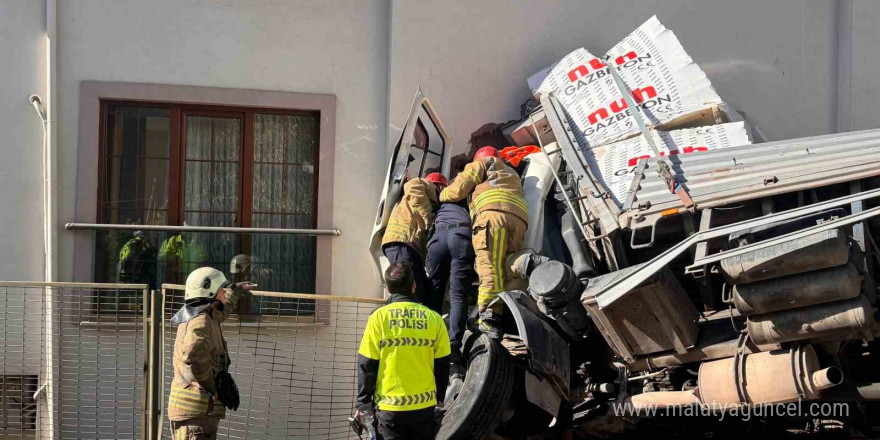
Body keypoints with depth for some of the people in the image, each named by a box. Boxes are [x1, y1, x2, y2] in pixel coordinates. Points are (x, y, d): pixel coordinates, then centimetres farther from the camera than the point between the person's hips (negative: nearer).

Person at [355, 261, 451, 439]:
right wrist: (439, 401, 21)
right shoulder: (433, 318, 1)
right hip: (424, 406, 2)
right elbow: (442, 365, 8)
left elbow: (367, 365, -5)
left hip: (390, 407, -2)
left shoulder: (379, 317, -6)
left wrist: (364, 404, 4)